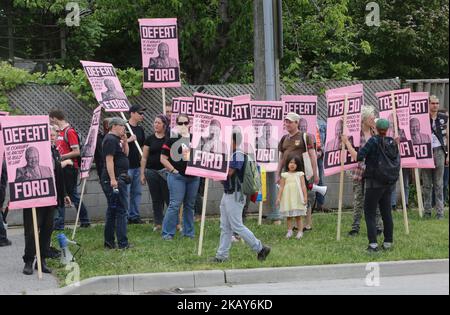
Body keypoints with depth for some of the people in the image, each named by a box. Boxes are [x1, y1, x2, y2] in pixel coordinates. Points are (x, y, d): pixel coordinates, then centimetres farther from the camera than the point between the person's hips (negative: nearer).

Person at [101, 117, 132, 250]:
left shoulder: (116, 139, 19)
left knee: (113, 211, 13)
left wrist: (125, 141, 9)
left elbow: (126, 154, 23)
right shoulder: (110, 140, -13)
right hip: (114, 180, -11)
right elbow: (109, 160, -20)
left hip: (119, 179, 11)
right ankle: (122, 243, -9)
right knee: (120, 210, -10)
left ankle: (109, 243, 17)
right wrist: (113, 179, -25)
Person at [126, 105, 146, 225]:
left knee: (137, 192, 9)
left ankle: (134, 216, 15)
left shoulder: (140, 129, 15)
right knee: (126, 192, -7)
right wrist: (129, 140, -21)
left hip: (137, 165, 7)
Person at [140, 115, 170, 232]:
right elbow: (144, 158, 9)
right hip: (152, 172, 2)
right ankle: (158, 223, 13)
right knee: (156, 199, 7)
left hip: (165, 172, -2)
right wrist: (142, 173, 4)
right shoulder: (150, 139, 6)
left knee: (169, 198, -5)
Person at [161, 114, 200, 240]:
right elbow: (163, 159, -3)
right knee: (175, 205, -9)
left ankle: (188, 232, 19)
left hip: (193, 177, 5)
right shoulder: (172, 139, -2)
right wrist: (174, 170, -10)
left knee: (189, 205, 11)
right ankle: (167, 233, -4)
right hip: (177, 177, -5)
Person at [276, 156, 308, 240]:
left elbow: (303, 186, 2)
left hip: (297, 198, -1)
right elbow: (281, 187, 5)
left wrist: (305, 197, -4)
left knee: (298, 216, 0)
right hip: (287, 198, 2)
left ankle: (300, 231, 2)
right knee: (288, 216, 5)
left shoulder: (300, 174, 3)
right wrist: (279, 198, 0)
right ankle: (289, 231, 13)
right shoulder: (285, 175, 6)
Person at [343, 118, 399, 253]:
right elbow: (397, 162, 17)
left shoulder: (374, 141, -12)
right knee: (386, 213, 13)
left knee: (370, 213, -2)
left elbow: (358, 156, -17)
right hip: (388, 184, 6)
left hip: (374, 183, -6)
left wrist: (347, 143, -8)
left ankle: (373, 244, -10)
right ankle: (388, 242, 16)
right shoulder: (392, 143, 6)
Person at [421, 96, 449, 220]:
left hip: (439, 151, 0)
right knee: (426, 184, 4)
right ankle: (427, 211, 10)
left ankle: (440, 212, 0)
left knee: (439, 184, 0)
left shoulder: (444, 118, 7)